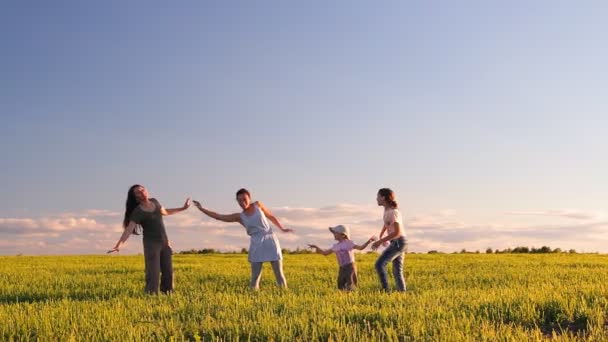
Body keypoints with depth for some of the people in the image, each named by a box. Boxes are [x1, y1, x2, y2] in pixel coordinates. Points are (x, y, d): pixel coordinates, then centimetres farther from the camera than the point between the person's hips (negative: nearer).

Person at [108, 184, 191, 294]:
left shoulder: (154, 202, 3)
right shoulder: (137, 212, -14)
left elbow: (165, 212, 23)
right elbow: (128, 230, -24)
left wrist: (183, 208, 25)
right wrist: (118, 245, -38)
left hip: (164, 242, 6)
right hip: (151, 243, -6)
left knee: (168, 271, 9)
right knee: (153, 272, -13)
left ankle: (167, 293, 21)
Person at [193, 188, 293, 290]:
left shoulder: (257, 205, 7)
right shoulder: (239, 217, 6)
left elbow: (271, 216, 19)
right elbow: (218, 216, 5)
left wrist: (282, 228, 24)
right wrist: (201, 208, 2)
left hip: (270, 240, -1)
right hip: (256, 244, 1)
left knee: (279, 274, -1)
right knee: (255, 276, -4)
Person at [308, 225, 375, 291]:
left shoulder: (348, 243, -4)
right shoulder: (336, 246, 13)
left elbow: (360, 248, -13)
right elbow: (325, 253, 21)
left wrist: (369, 241, -26)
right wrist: (316, 247, 18)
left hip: (350, 267, -6)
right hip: (342, 268, 6)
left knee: (350, 287, -13)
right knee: (341, 287, 2)